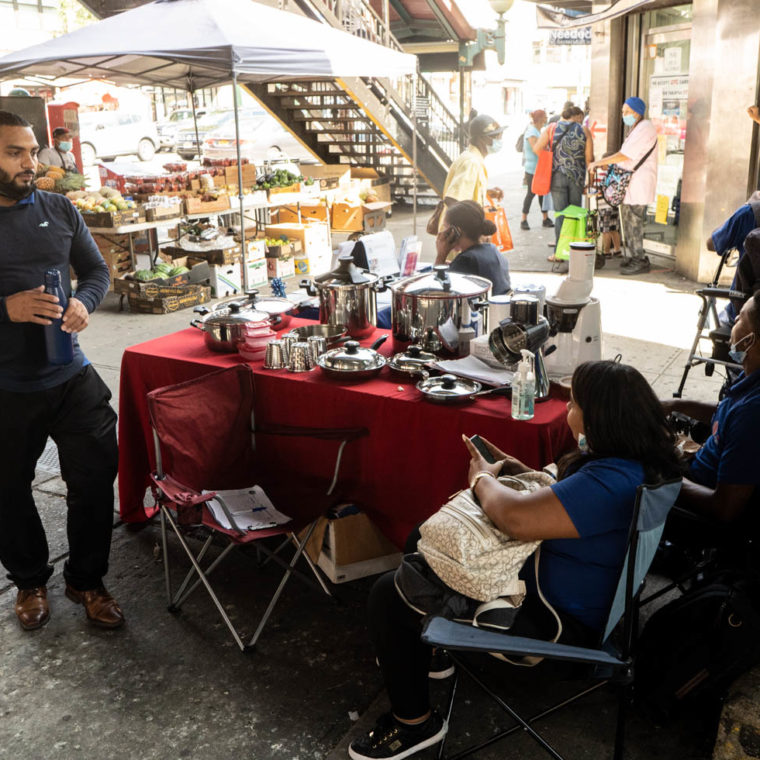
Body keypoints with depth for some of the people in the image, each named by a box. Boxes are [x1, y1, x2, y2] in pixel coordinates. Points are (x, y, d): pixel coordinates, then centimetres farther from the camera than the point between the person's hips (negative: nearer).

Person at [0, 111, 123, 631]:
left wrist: (83, 303, -11)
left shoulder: (59, 210, 4)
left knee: (96, 479, 7)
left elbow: (96, 269, 11)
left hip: (72, 378, 3)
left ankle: (86, 580, 28)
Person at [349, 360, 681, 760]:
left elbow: (516, 518, -39)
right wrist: (517, 471, 1)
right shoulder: (635, 459, -1)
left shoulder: (612, 482, -34)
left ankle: (413, 723, 11)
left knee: (389, 594, -8)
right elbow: (566, 497, 15)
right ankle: (429, 646, 35)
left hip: (552, 623, -11)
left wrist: (483, 479, -18)